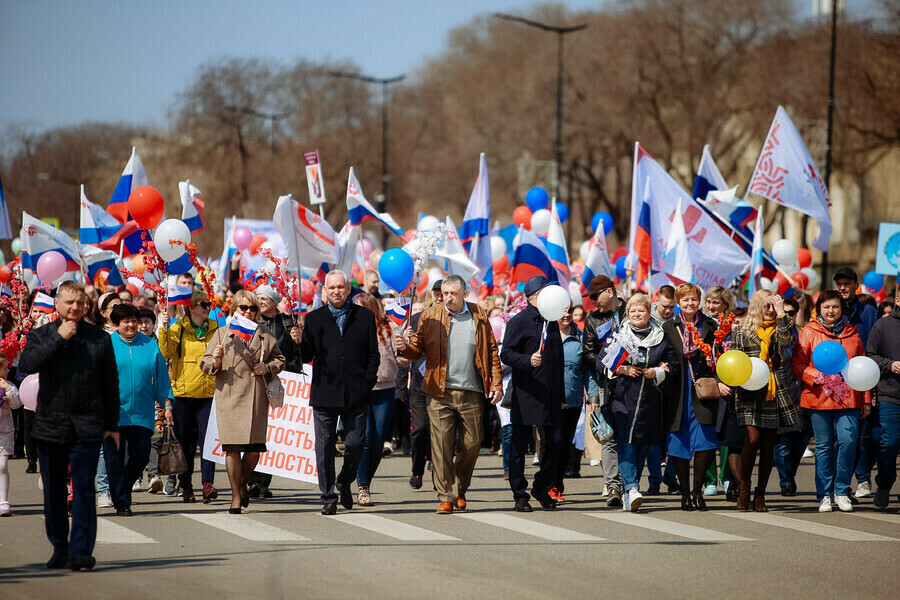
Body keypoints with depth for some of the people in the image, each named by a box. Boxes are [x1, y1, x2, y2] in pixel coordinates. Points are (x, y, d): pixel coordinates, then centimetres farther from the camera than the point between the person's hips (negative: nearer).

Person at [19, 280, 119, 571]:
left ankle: (81, 550, -11)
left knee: (83, 489, -9)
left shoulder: (100, 338, 7)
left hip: (87, 427, -1)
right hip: (50, 425, 1)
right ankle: (59, 549, 19)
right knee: (54, 492, 7)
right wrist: (58, 339, -14)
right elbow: (26, 364, -13)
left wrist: (112, 423, 9)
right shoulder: (41, 335, 6)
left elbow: (111, 383, 11)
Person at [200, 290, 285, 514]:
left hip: (257, 398, 2)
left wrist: (268, 368, -2)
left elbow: (279, 359, 18)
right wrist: (216, 361, -14)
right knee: (232, 448, -6)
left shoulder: (265, 334, 13)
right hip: (230, 397, -2)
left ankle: (243, 483, 28)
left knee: (254, 449, -1)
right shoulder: (222, 333, 8)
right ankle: (236, 496, 5)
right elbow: (206, 365, 8)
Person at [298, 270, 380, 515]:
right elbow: (306, 357, 2)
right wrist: (300, 343, -18)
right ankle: (328, 498, 8)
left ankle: (345, 483, 25)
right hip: (324, 394, 0)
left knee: (355, 444, -2)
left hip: (356, 394, 0)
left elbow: (373, 355, 9)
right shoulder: (314, 319, 7)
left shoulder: (364, 317, 9)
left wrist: (367, 382, -3)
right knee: (325, 447, 1)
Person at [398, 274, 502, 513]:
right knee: (442, 444, -5)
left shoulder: (479, 316, 7)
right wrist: (405, 347, -21)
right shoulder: (430, 317, 4)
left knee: (471, 444, 6)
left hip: (471, 393, 1)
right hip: (440, 393, -1)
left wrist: (496, 384, 3)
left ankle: (460, 491, 24)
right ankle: (446, 497, 0)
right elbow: (418, 349, 1)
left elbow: (492, 352, 9)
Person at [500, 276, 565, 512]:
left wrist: (561, 396, 19)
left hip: (549, 396, 5)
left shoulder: (551, 323, 17)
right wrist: (528, 360, -28)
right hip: (525, 394, -5)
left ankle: (542, 487, 18)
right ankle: (520, 495, 7)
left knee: (554, 442, 0)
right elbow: (506, 353, -10)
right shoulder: (518, 322, -3)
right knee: (519, 445, 0)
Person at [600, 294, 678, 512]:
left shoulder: (661, 338, 9)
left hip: (650, 401, 2)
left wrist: (657, 373, -7)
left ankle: (630, 489, 14)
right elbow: (602, 362, 6)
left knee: (643, 445, 4)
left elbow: (673, 366, 10)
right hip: (623, 398, -2)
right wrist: (621, 369, -9)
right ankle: (631, 488, -25)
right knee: (626, 443, -15)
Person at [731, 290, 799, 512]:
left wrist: (782, 314, -9)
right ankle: (744, 488, 0)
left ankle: (760, 494, 14)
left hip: (775, 394, 3)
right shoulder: (742, 331, 7)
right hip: (750, 394, -3)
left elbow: (788, 342, -11)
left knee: (768, 446, 5)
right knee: (752, 439, -17)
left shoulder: (780, 329, 11)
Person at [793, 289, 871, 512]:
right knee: (824, 446, 2)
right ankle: (824, 495, 12)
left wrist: (866, 400, 13)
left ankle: (841, 490, 4)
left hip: (848, 399, 1)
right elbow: (798, 364, 2)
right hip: (819, 398, -1)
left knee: (848, 440, -12)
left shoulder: (852, 333, 13)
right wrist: (818, 377, -14)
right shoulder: (809, 332, 5)